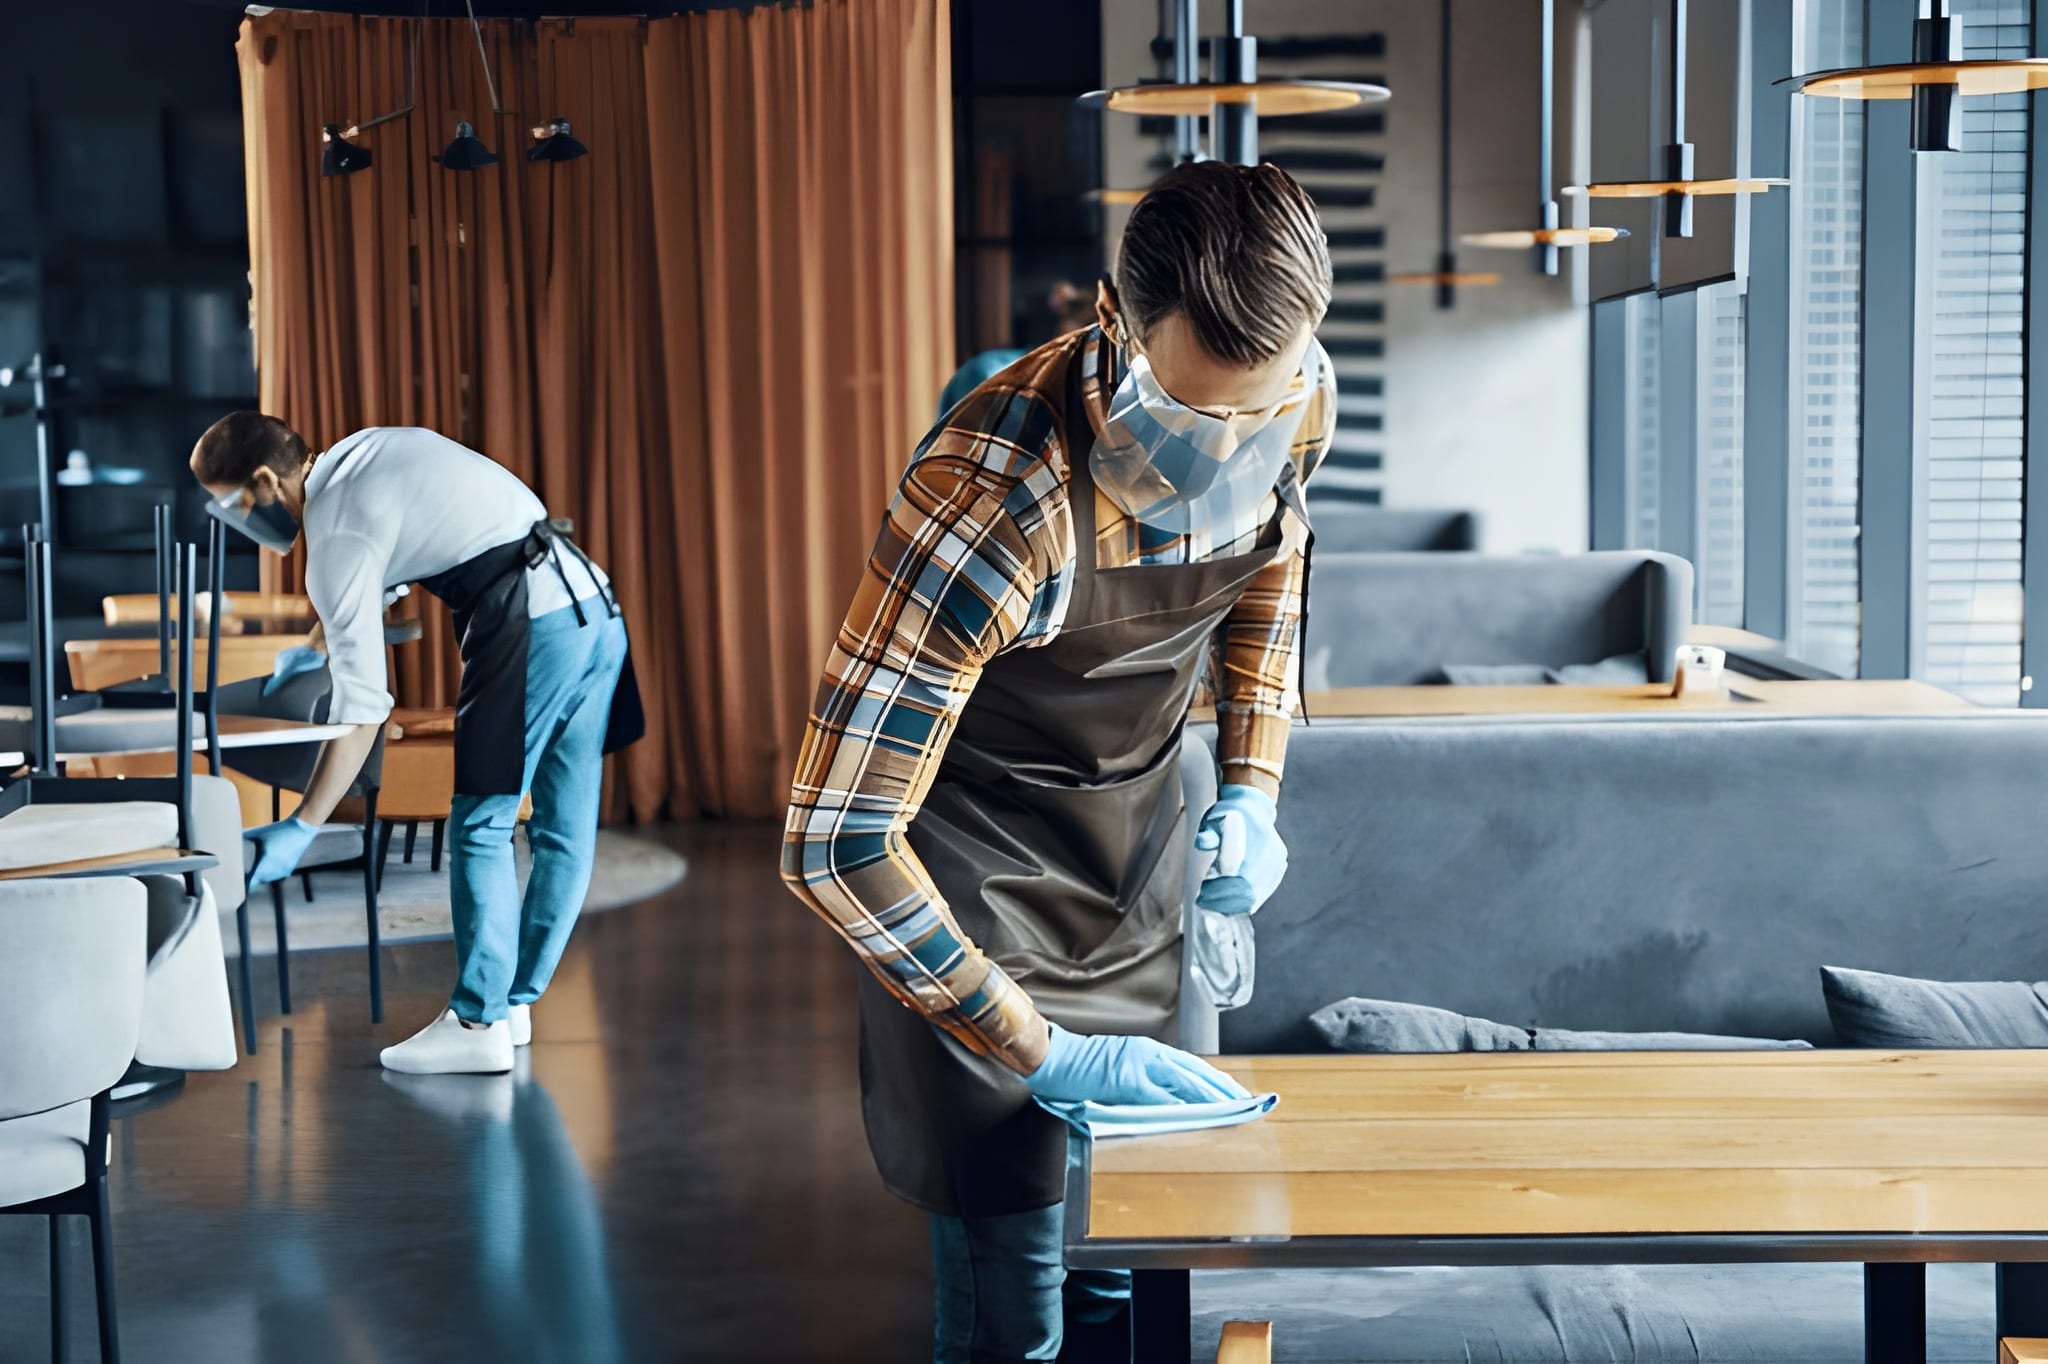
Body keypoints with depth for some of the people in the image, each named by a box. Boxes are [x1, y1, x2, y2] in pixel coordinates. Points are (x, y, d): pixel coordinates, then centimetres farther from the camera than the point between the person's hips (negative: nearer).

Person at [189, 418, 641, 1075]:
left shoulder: (337, 535, -8)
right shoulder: (361, 452, 16)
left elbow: (362, 706, -11)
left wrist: (302, 829, -8)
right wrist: (320, 650, 38)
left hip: (535, 624, -9)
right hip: (595, 605, 9)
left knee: (481, 827, 0)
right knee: (563, 828, 11)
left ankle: (478, 1024, 3)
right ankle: (514, 1002, 21)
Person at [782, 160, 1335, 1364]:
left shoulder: (1300, 398, -15)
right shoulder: (996, 498, -36)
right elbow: (835, 847, -33)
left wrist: (1252, 786, 0)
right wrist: (1039, 1052, -30)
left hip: (1135, 822, 6)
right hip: (974, 846, -5)